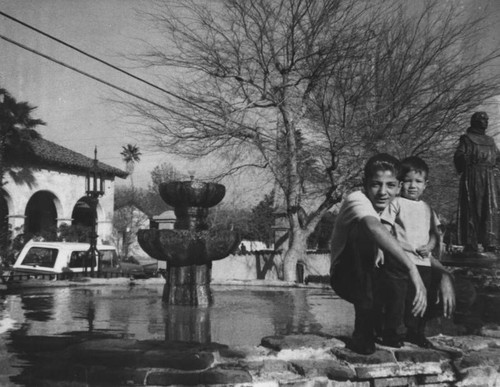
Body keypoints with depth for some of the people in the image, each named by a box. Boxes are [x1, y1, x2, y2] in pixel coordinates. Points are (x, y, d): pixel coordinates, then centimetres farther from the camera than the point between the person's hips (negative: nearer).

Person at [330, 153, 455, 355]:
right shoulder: (357, 200, -21)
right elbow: (374, 227, -44)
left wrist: (444, 275, -21)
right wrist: (412, 270, -51)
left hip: (376, 280, 5)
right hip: (347, 277, -5)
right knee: (364, 229, -34)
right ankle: (363, 328, -29)